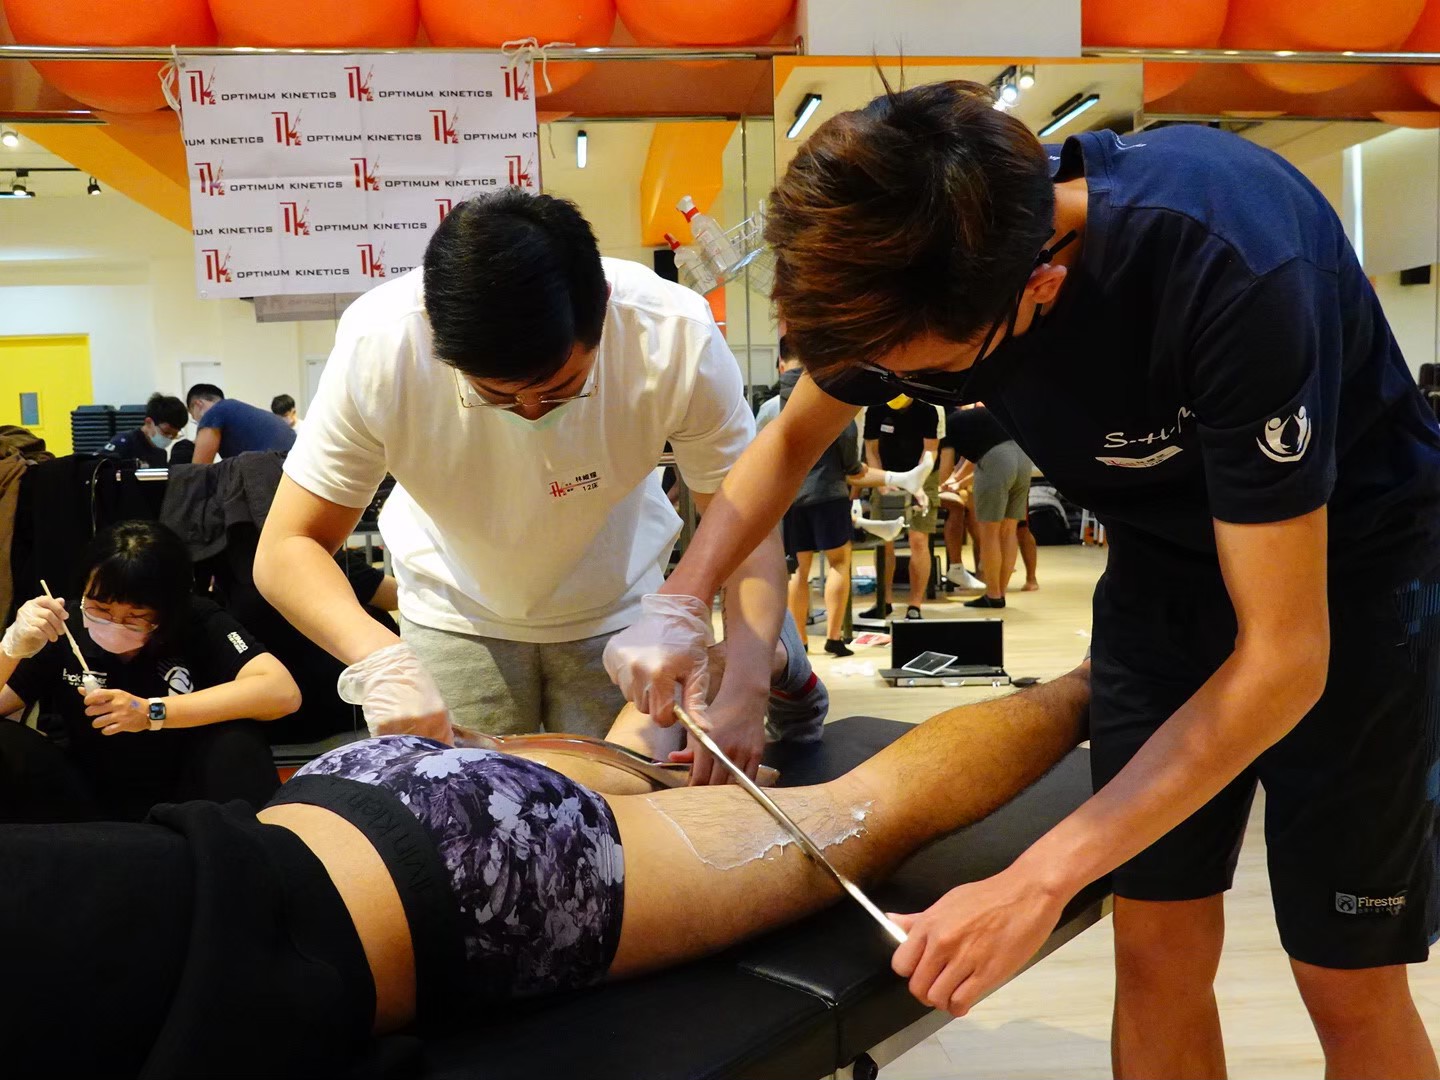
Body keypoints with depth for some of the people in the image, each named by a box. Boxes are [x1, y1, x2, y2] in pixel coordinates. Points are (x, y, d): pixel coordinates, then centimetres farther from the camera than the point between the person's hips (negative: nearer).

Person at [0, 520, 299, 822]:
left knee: (234, 739, -29)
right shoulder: (63, 630, -9)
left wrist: (153, 712, -30)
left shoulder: (198, 624, -15)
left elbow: (283, 692, -30)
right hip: (86, 805, 3)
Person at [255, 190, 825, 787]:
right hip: (457, 611, 1)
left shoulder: (678, 336, -32)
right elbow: (286, 548, -25)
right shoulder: (379, 343, -32)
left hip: (616, 605, 0)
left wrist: (744, 690, -38)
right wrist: (381, 657, -44)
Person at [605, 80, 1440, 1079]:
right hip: (1165, 562, 4)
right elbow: (794, 438, 1)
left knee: (1347, 985, 0)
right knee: (1158, 950, 2)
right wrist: (680, 603, -13)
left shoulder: (1227, 267, -37)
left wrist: (1037, 884, -33)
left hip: (1348, 572, -4)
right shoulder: (921, 258, -19)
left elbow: (1282, 659, -32)